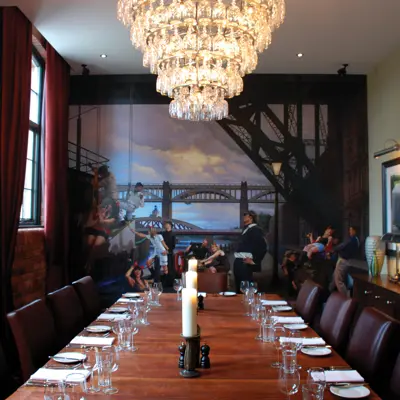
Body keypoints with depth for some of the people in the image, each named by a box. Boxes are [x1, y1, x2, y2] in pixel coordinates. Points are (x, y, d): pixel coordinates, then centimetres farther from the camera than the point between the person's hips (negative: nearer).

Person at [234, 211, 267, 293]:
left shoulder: (256, 229, -8)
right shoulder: (246, 229, 19)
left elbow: (262, 246, -17)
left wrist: (254, 260, -14)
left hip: (245, 262, -9)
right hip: (239, 261, 9)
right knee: (239, 287, 14)